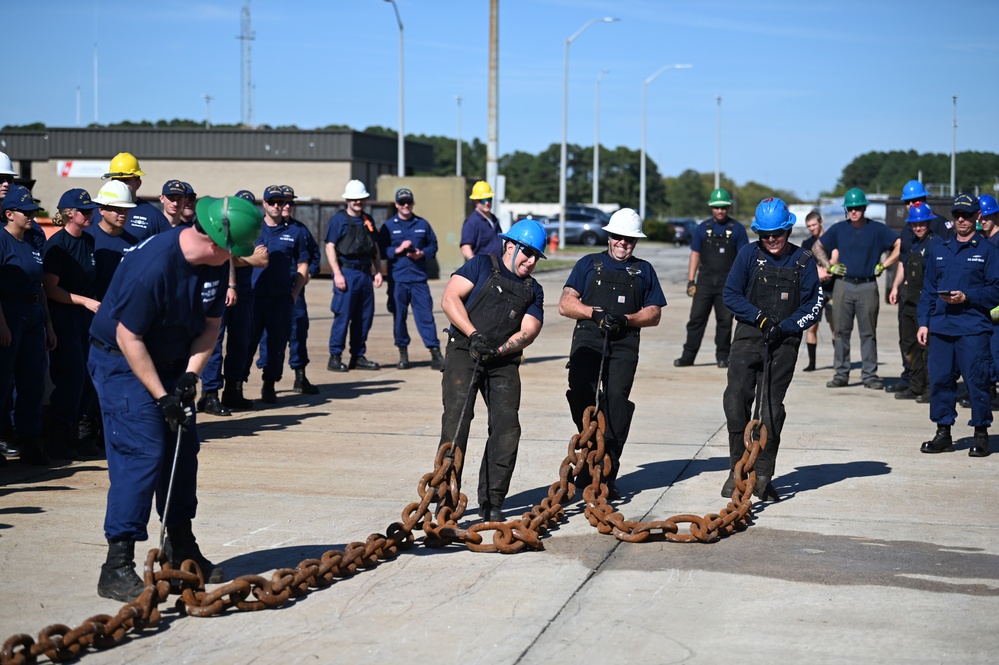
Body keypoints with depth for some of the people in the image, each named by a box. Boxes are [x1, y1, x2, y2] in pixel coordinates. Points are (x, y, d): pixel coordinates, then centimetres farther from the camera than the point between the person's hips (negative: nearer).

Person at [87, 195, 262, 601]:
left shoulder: (215, 264, -8)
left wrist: (190, 375, -11)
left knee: (183, 449, 10)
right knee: (142, 454, -14)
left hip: (172, 362, 8)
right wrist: (161, 396, -23)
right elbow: (128, 337, -25)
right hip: (122, 361, -8)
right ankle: (117, 569, -11)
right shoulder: (152, 265, -32)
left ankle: (181, 549, 25)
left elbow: (210, 324, 3)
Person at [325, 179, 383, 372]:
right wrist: (337, 273, -15)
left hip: (365, 273, 6)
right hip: (347, 272, -6)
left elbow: (375, 248, 21)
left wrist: (378, 271, 12)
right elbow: (330, 247, -8)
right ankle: (335, 357, -2)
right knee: (343, 315, -7)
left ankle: (358, 356, 16)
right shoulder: (338, 219, -2)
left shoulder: (368, 220, 16)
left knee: (365, 316, 7)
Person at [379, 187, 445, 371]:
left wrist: (422, 254, -4)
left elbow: (433, 246, 15)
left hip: (419, 278, 1)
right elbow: (381, 251, 2)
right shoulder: (388, 226, 7)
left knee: (425, 314, -5)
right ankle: (403, 353, 13)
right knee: (399, 316, 4)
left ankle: (435, 353, -6)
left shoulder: (422, 224, 12)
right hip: (397, 279, 0)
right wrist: (398, 249, -12)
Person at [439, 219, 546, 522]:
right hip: (464, 352, -4)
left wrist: (499, 350, -13)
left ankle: (491, 502, 3)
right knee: (456, 420, -15)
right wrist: (474, 335, -15)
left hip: (504, 362, 4)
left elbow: (528, 332, 5)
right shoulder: (482, 266, 7)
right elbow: (450, 299, -4)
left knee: (507, 426, -7)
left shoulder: (534, 291, 18)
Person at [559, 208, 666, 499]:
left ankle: (607, 475, -12)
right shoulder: (589, 264, 16)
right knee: (582, 393, -21)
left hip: (624, 346, 0)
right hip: (588, 341, 0)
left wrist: (625, 319, -5)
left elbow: (654, 314, 15)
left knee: (616, 400, -14)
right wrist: (596, 313, -9)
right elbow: (565, 304, 8)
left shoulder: (644, 271, 20)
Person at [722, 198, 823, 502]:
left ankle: (762, 477, 12)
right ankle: (737, 468, -3)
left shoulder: (803, 260, 2)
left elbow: (813, 306, 2)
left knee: (772, 408, 3)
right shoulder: (749, 254, 2)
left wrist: (784, 327, -11)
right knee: (736, 397, -16)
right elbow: (731, 294, 3)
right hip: (748, 336, 0)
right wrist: (760, 317, -10)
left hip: (784, 342, 0)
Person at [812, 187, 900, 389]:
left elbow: (900, 246, 2)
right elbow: (817, 247, 18)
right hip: (844, 285, 2)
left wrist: (882, 266, -2)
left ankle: (870, 375, 6)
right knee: (841, 331, 3)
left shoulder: (877, 229, 2)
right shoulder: (838, 229, 9)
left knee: (868, 333, 2)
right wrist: (829, 266, 7)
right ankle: (841, 374, 9)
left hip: (868, 287, -2)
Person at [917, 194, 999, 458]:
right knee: (939, 380, 5)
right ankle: (943, 434, 15)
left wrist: (967, 297, -15)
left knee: (977, 381, -5)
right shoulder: (939, 251, 17)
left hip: (973, 329, -4)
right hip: (940, 328, 5)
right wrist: (924, 322, 9)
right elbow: (928, 290, 17)